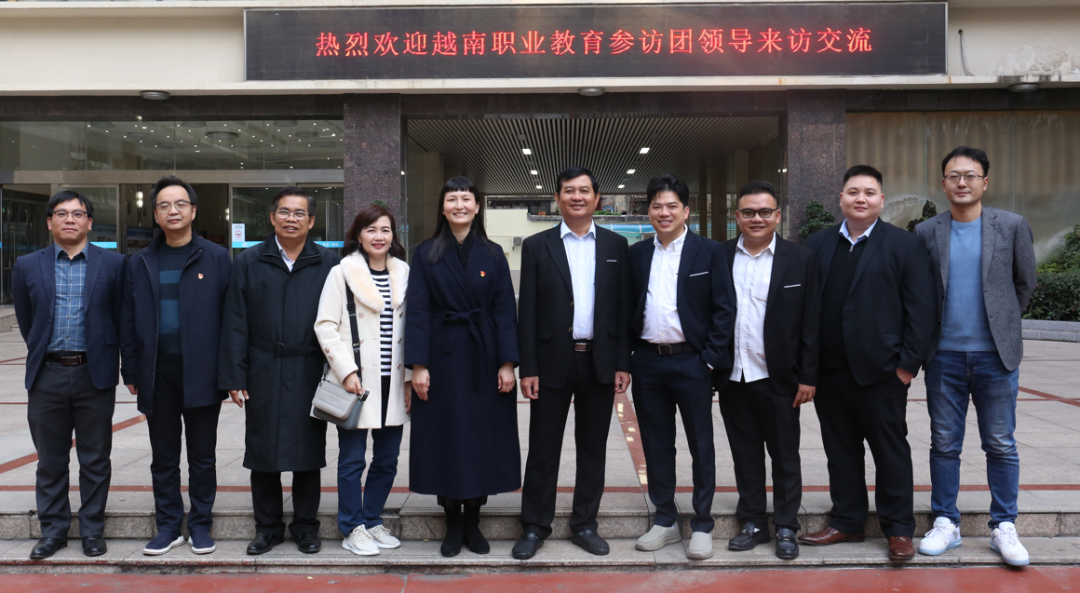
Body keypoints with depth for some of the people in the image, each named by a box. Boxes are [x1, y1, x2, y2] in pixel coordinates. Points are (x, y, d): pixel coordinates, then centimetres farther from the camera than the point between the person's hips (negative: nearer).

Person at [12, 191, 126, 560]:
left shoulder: (113, 264, 0)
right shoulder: (27, 266, 5)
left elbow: (120, 318, 5)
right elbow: (25, 321, 13)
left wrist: (105, 359, 7)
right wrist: (44, 354, 14)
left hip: (95, 375, -1)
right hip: (46, 377, 2)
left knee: (95, 461, 7)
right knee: (50, 461, 10)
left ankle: (92, 530, 19)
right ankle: (53, 530, 22)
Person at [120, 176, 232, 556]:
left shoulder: (216, 258, 1)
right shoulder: (140, 263, 11)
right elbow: (128, 321, 11)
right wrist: (130, 371, 6)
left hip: (201, 372, -3)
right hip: (157, 374, 3)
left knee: (202, 455, 7)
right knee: (163, 456, 11)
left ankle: (201, 525, 20)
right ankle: (169, 525, 23)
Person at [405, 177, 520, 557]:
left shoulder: (493, 255, 5)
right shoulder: (426, 254, 2)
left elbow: (505, 310, 1)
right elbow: (418, 312, -3)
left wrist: (508, 363, -7)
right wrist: (418, 365, -10)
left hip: (485, 358, 1)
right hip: (443, 358, -1)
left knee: (483, 437, 5)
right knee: (445, 439, 4)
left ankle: (473, 522, 20)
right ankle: (453, 523, 18)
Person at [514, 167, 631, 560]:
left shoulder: (615, 246, 7)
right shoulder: (537, 246, 2)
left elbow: (623, 307, 6)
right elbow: (527, 311, -1)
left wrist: (623, 363, -1)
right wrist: (528, 368, -6)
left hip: (600, 362, 2)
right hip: (553, 361, -2)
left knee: (593, 448, 10)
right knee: (543, 447, 5)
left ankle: (584, 524, 24)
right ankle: (535, 527, 18)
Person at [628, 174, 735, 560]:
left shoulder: (709, 252, -2)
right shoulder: (637, 254, 8)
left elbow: (724, 309, -5)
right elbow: (628, 307, 10)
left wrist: (712, 358, -10)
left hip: (690, 361, -3)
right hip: (647, 362, 4)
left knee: (701, 445, 5)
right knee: (656, 444, 11)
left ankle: (702, 525, 18)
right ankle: (665, 521, 24)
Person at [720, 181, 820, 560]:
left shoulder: (800, 260, -2)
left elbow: (812, 323, -3)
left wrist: (808, 377, -6)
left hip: (778, 378, -2)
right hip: (732, 376, 2)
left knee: (785, 456, 9)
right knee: (745, 454, 13)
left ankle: (786, 528, 22)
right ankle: (753, 523, 26)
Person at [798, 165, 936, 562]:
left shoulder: (905, 245, 0)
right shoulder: (818, 245, 10)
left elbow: (921, 309, -4)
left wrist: (909, 362, -10)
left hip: (880, 369, -3)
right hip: (829, 369, 4)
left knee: (891, 450, 7)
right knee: (840, 450, 13)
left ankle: (899, 529, 20)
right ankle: (846, 522, 26)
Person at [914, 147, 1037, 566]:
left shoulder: (1013, 227, 2)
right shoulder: (926, 232, 3)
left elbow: (1025, 284, 10)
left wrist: (1003, 322, 13)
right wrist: (931, 333, 7)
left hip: (996, 355, 0)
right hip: (944, 355, 1)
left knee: (1001, 445, 5)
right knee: (944, 444, 7)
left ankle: (1004, 528, 17)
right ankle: (945, 524, 18)